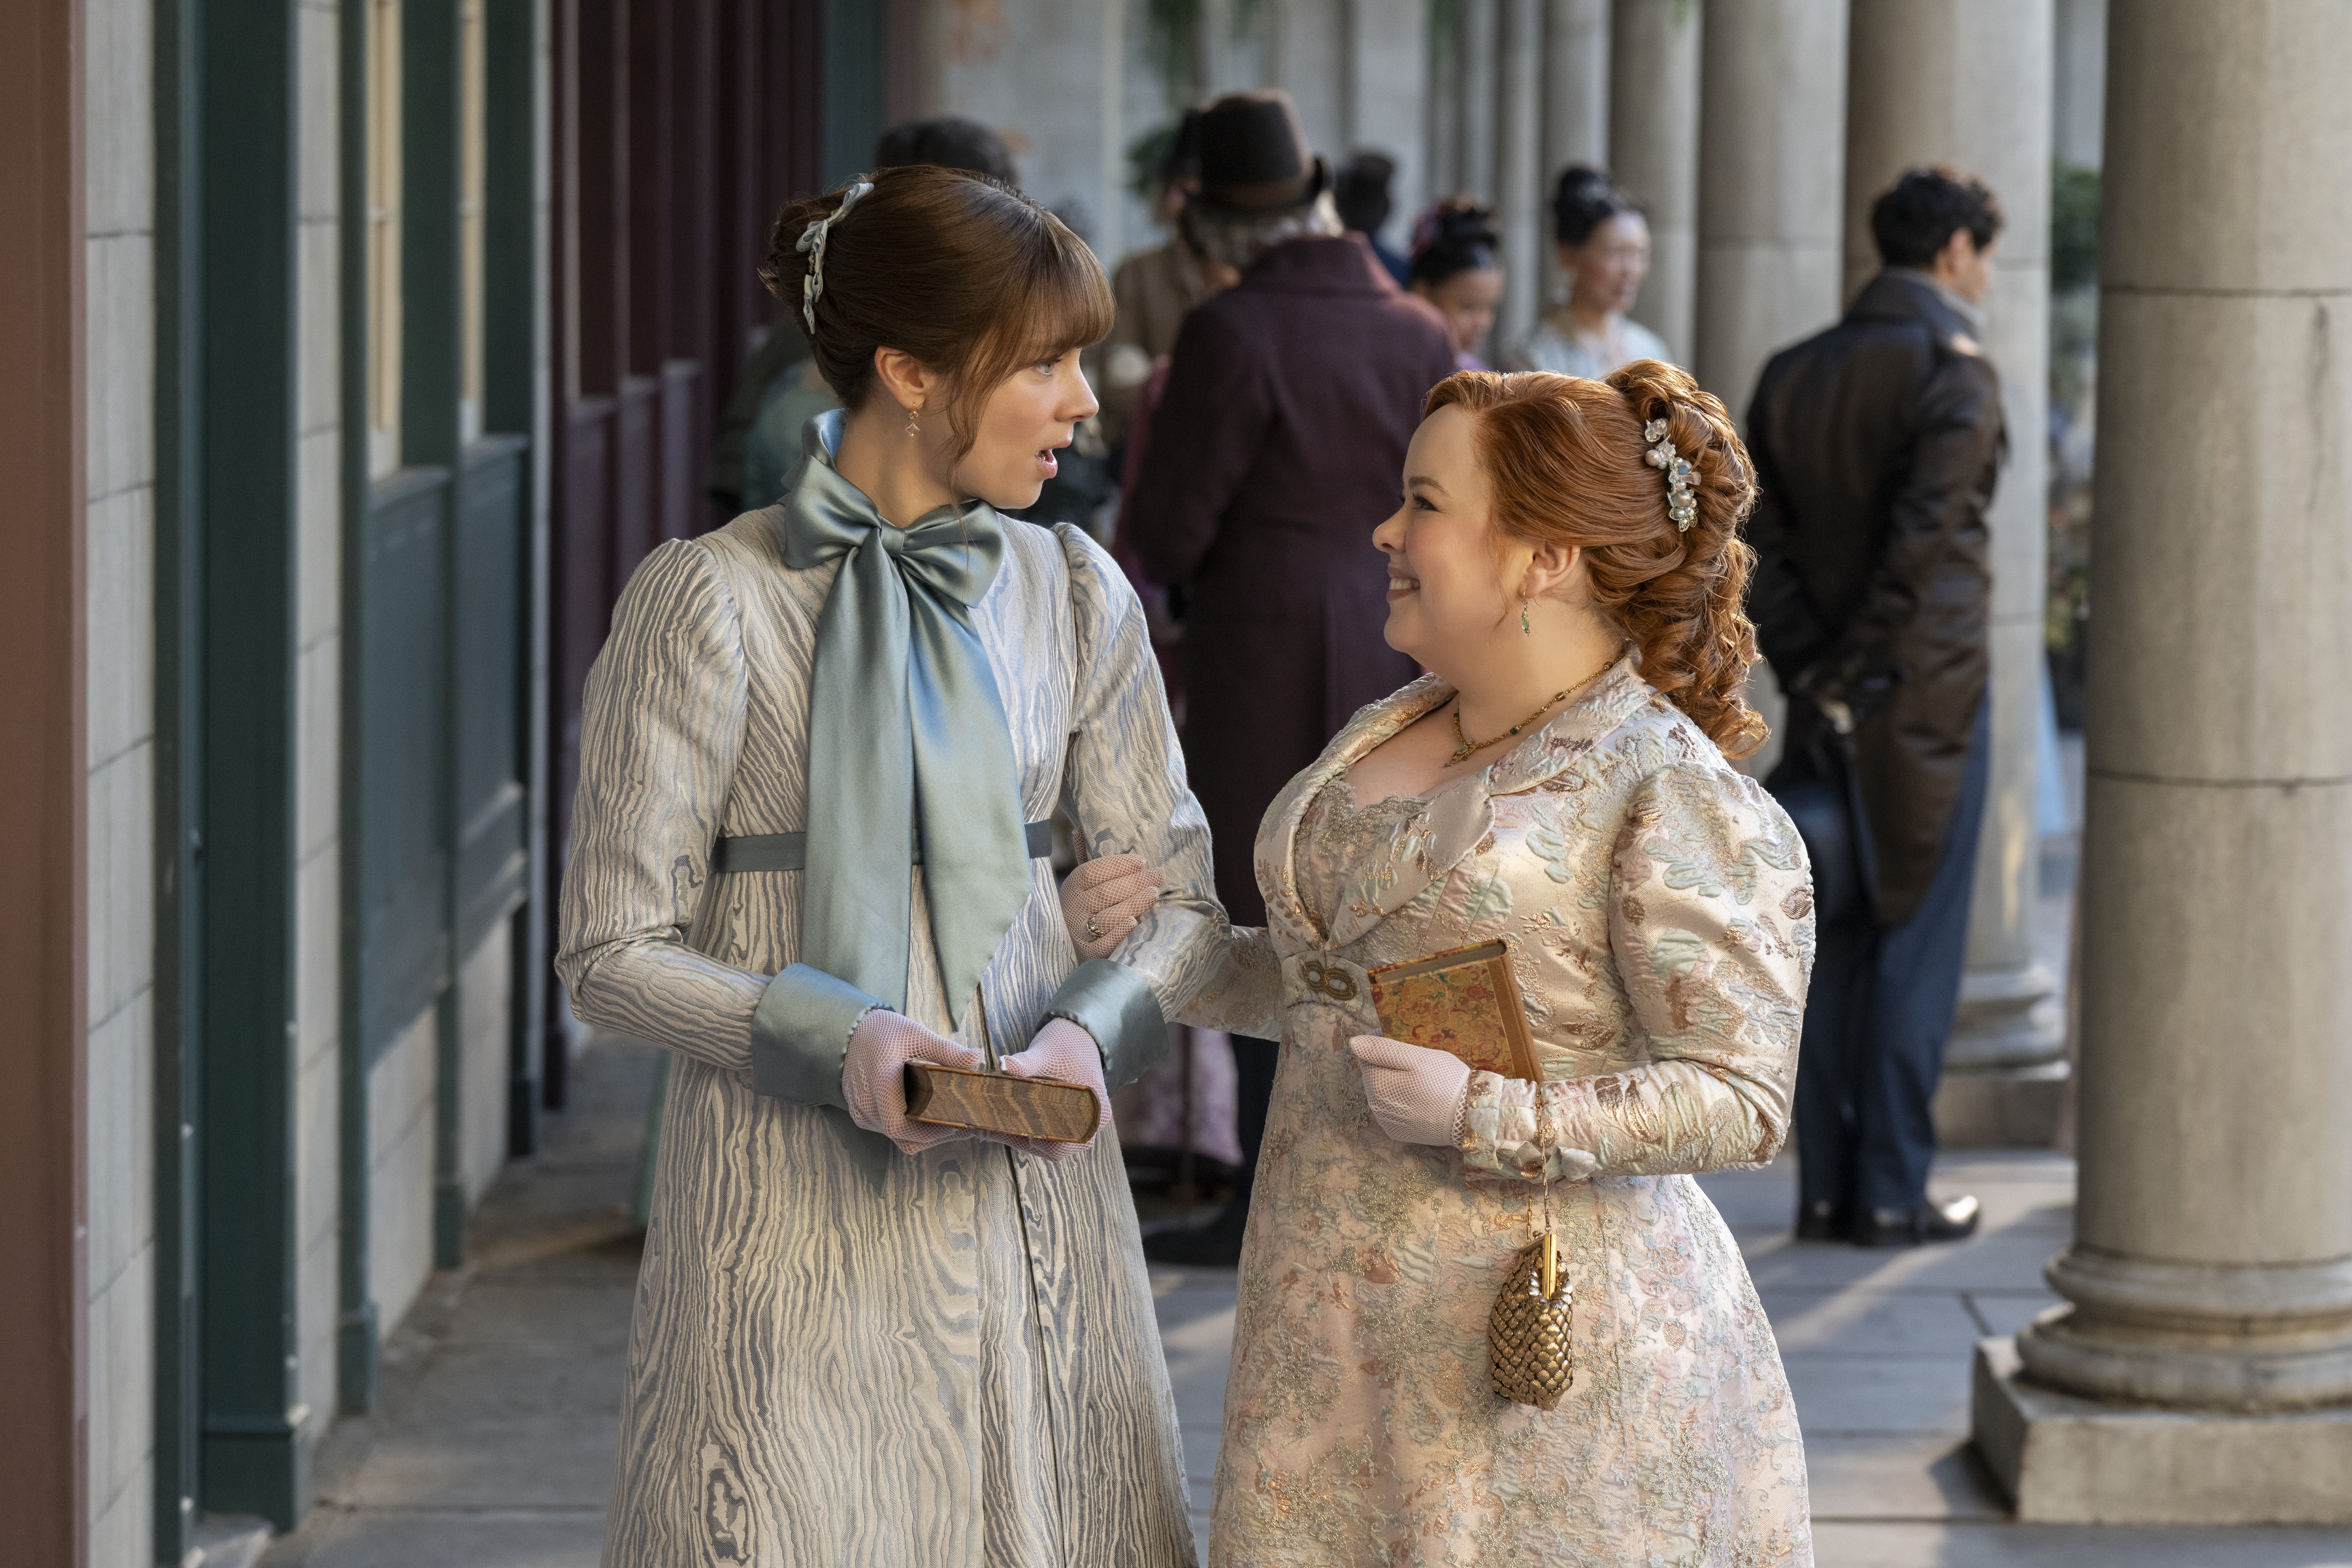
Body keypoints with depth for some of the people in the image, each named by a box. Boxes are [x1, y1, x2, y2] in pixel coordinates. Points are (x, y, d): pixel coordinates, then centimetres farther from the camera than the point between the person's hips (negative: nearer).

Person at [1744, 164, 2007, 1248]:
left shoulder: (1791, 375, 10)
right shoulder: (1954, 372, -11)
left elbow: (1759, 543, 4)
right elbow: (1922, 543, -18)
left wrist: (1809, 672, 0)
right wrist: (1853, 680, -12)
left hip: (1827, 704, 6)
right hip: (1923, 693, -6)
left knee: (1833, 944, 9)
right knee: (1915, 944, 0)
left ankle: (1825, 1188, 10)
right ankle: (1891, 1192, 1)